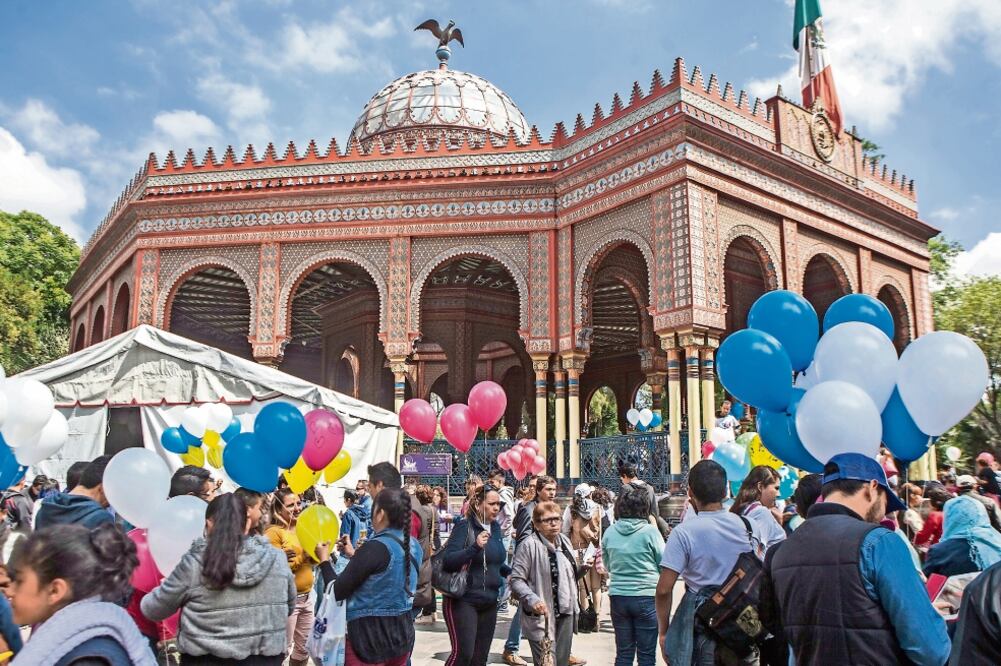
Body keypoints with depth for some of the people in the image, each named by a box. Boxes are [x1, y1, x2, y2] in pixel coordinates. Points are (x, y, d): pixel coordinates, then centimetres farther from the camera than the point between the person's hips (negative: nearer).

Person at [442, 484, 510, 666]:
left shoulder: (495, 527, 8)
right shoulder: (465, 527, -12)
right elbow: (448, 561, -22)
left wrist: (510, 573, 4)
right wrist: (475, 547, -33)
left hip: (489, 602, 7)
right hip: (463, 600, -7)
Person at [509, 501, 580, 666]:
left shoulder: (565, 541, 8)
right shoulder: (530, 545, -14)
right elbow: (516, 580, -16)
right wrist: (533, 600, -28)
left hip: (566, 614, 7)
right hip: (541, 616, -7)